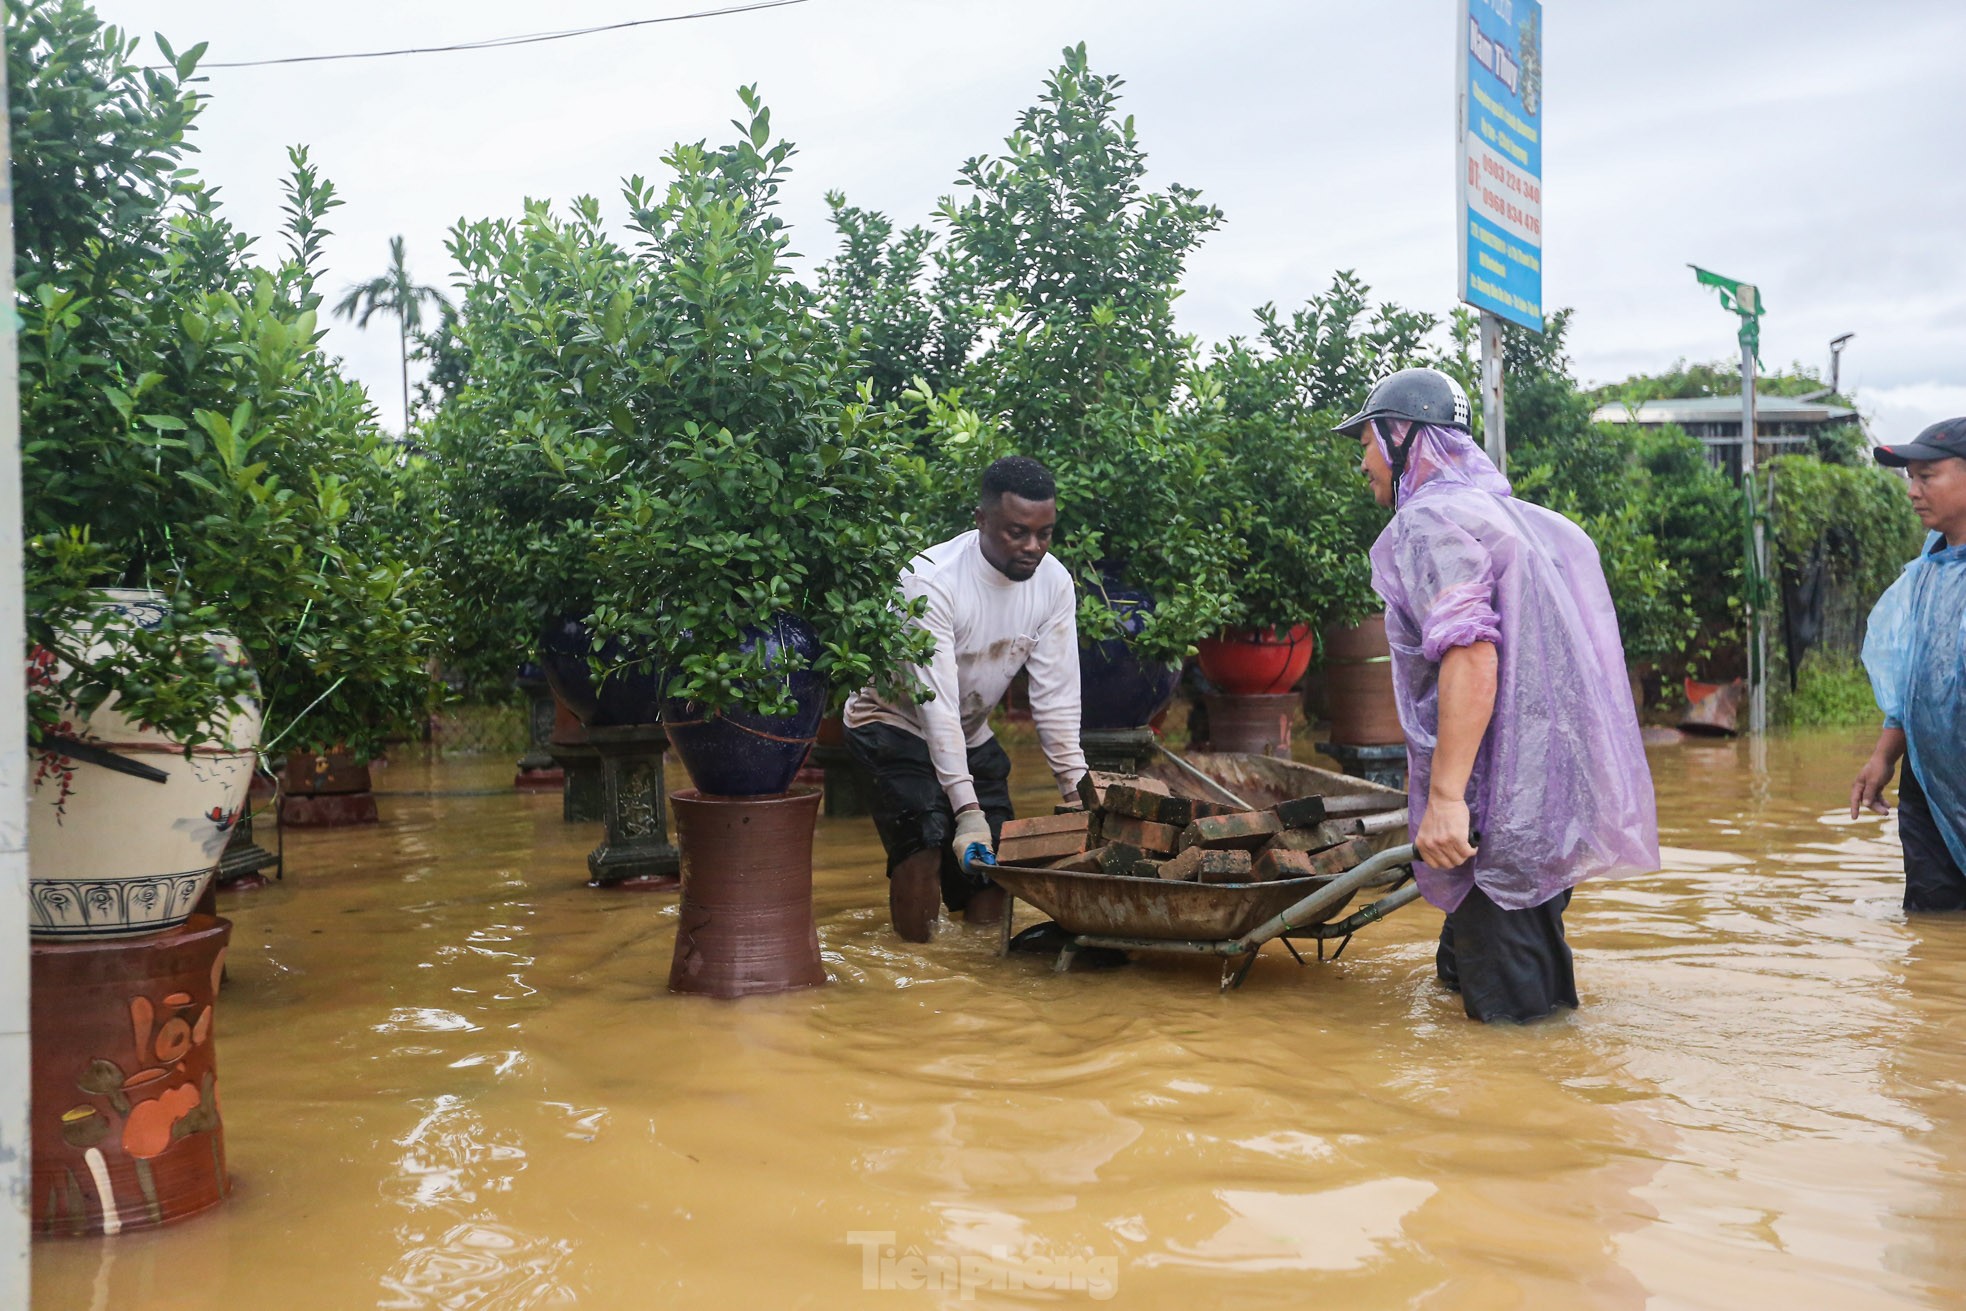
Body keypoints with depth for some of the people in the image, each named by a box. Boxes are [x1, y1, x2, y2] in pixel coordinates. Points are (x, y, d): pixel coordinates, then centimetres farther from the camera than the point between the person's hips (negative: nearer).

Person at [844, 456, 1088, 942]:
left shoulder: (1054, 582, -12)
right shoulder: (931, 580, -29)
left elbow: (1056, 698, -10)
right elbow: (936, 702, -33)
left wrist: (1080, 792, -17)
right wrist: (967, 809, -39)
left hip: (971, 735, 5)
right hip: (897, 724, -5)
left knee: (991, 911, 2)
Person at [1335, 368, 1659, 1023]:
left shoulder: (1432, 521, -10)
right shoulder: (1510, 514, 21)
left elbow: (1471, 656, -23)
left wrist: (1445, 795, -27)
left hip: (1497, 817, -10)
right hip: (1550, 798, 10)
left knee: (1510, 1016, -3)